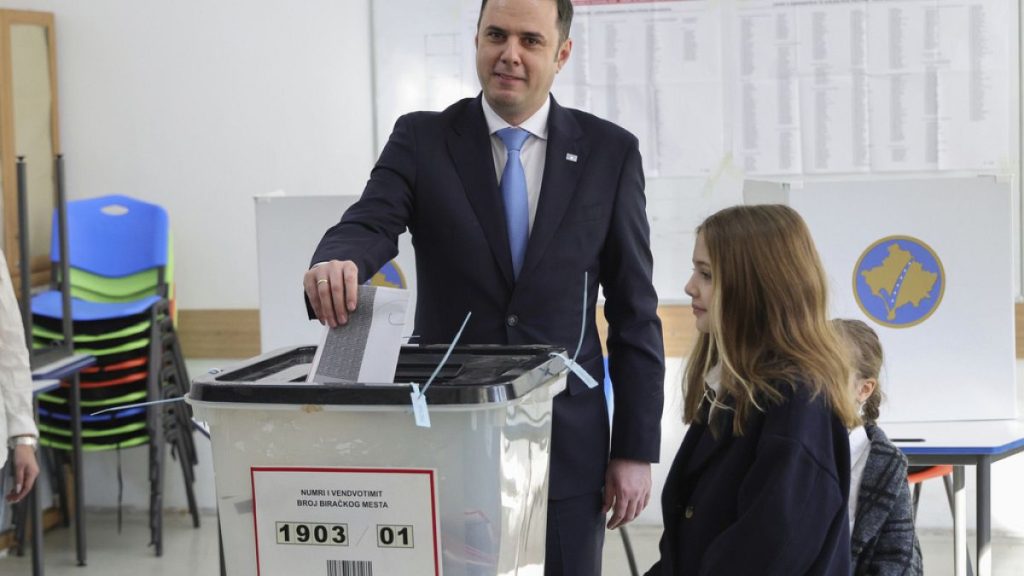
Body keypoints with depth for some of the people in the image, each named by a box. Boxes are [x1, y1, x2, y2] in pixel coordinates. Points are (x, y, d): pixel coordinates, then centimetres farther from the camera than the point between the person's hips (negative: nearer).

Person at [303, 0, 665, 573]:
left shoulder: (610, 151, 1)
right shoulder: (421, 139, 1)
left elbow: (635, 311, 2)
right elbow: (369, 226, -15)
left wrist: (636, 448, -2)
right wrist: (337, 265, -40)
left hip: (567, 444, 0)